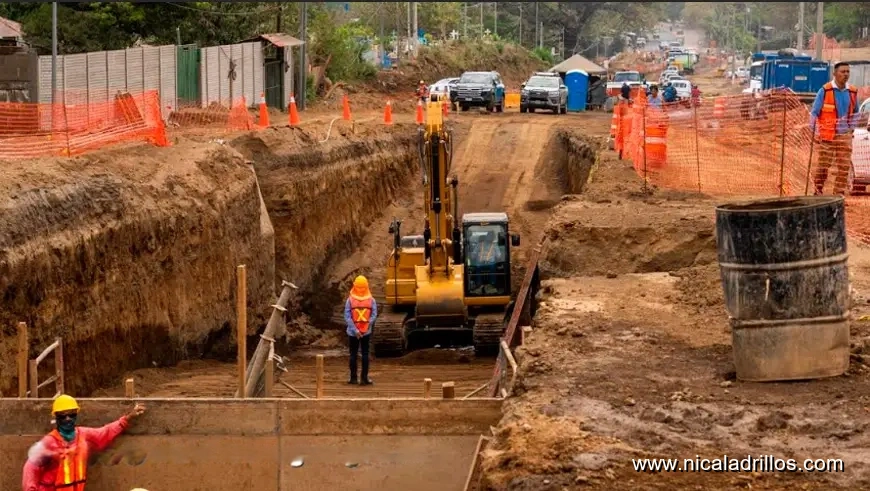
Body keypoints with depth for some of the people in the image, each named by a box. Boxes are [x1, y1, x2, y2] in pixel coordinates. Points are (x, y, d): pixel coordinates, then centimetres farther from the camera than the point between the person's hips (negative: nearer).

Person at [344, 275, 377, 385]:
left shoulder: (350, 300, -10)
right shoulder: (371, 300, -6)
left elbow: (347, 317, -13)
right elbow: (374, 315, -10)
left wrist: (355, 330, -12)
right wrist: (368, 325, -3)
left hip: (352, 332, -1)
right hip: (366, 332, 1)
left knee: (353, 354, 9)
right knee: (365, 354, 8)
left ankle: (353, 378, 11)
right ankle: (364, 378, 6)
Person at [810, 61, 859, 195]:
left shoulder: (853, 91, 5)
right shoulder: (825, 90, -9)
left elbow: (855, 112, 20)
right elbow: (814, 112, -4)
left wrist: (851, 129, 14)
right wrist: (816, 132, -6)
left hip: (845, 135, 4)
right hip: (827, 135, -4)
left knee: (844, 167, 1)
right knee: (823, 164, 0)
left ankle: (839, 194, 8)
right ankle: (818, 191, 15)